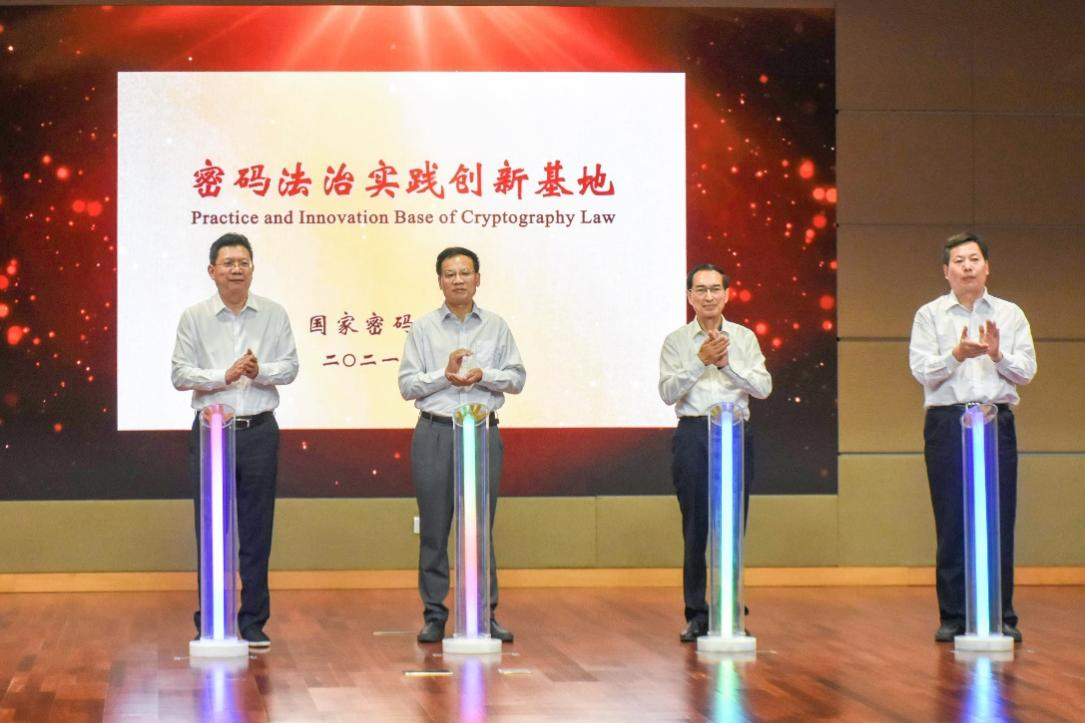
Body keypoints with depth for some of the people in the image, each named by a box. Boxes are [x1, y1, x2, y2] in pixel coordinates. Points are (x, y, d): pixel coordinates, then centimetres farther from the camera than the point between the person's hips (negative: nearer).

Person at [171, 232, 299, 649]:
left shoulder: (273, 315, 6)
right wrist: (225, 376, -15)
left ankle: (253, 622, 12)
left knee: (257, 532, 5)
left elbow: (290, 367, 3)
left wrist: (260, 371, -16)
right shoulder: (194, 318, 2)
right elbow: (180, 375, -3)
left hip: (259, 431, 1)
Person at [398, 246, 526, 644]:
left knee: (481, 528, 2)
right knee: (434, 529, 1)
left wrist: (482, 375, -10)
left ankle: (486, 614, 8)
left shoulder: (496, 327, 10)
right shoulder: (423, 328, 7)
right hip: (434, 434, -1)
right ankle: (434, 615, 7)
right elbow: (407, 384, 1)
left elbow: (517, 377, 6)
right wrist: (445, 374, -13)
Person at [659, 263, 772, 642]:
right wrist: (700, 361, -15)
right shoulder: (676, 341, 7)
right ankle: (697, 614, 4)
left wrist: (727, 362, -12)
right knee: (695, 526, -1)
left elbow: (763, 387, -1)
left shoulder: (744, 338, 10)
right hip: (693, 433, -1)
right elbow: (667, 392, -5)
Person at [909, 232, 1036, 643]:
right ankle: (953, 617, 5)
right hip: (947, 422, -1)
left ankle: (1002, 616, 5)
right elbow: (922, 372, -2)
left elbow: (1026, 371, 5)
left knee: (1000, 520, -2)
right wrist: (956, 355, -18)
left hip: (997, 420, 1)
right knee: (951, 521, -1)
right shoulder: (930, 316, 9)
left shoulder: (1010, 315, 13)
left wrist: (997, 354, -12)